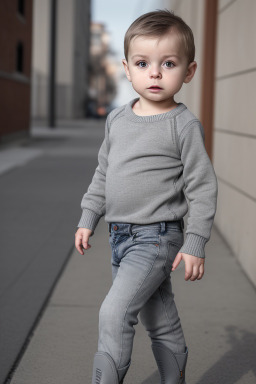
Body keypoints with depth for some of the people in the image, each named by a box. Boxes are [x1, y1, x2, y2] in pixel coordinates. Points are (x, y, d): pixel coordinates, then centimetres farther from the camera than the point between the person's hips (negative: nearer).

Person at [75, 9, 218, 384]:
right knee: (160, 321, 17)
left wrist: (195, 244, -13)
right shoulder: (117, 118, 7)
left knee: (115, 312, -18)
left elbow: (202, 187, -10)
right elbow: (103, 173, 18)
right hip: (120, 237, 6)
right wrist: (89, 219, 16)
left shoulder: (184, 125, -10)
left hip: (157, 237, -6)